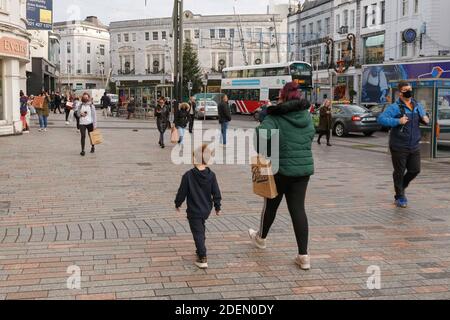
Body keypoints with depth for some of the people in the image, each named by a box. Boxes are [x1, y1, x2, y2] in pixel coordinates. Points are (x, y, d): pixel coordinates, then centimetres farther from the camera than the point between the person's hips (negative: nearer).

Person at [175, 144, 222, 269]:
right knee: (201, 230, 25)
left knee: (198, 233, 1)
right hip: (206, 210, 5)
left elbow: (182, 192, -9)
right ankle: (201, 252, 38)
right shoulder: (211, 175, -7)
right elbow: (216, 193, 0)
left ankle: (203, 259, -4)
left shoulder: (188, 175, -18)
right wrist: (217, 207, 13)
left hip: (194, 211, -5)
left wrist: (178, 204, 9)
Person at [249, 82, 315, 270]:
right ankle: (303, 256, 1)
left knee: (271, 204, 17)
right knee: (298, 208, 5)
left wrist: (262, 153, -14)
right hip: (304, 168, 4)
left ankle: (261, 238, 43)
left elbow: (262, 134, -29)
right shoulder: (306, 116, 5)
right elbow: (311, 136, 13)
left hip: (281, 169, -4)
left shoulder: (277, 117, -14)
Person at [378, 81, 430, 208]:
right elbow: (381, 119, -20)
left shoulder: (418, 106, 9)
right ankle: (400, 197, 20)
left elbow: (424, 119, 24)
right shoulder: (395, 107, -10)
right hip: (399, 147, -6)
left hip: (414, 146, 6)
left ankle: (401, 187, 37)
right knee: (399, 172, 4)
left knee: (415, 170, 10)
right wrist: (398, 121, -27)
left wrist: (426, 120, -1)